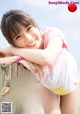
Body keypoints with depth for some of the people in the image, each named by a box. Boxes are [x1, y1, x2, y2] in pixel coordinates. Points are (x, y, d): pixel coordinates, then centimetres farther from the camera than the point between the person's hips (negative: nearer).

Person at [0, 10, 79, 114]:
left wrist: (13, 50, -44)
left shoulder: (52, 35, -36)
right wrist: (21, 58, -47)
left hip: (69, 81, -1)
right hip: (47, 85, 1)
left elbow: (47, 58, -56)